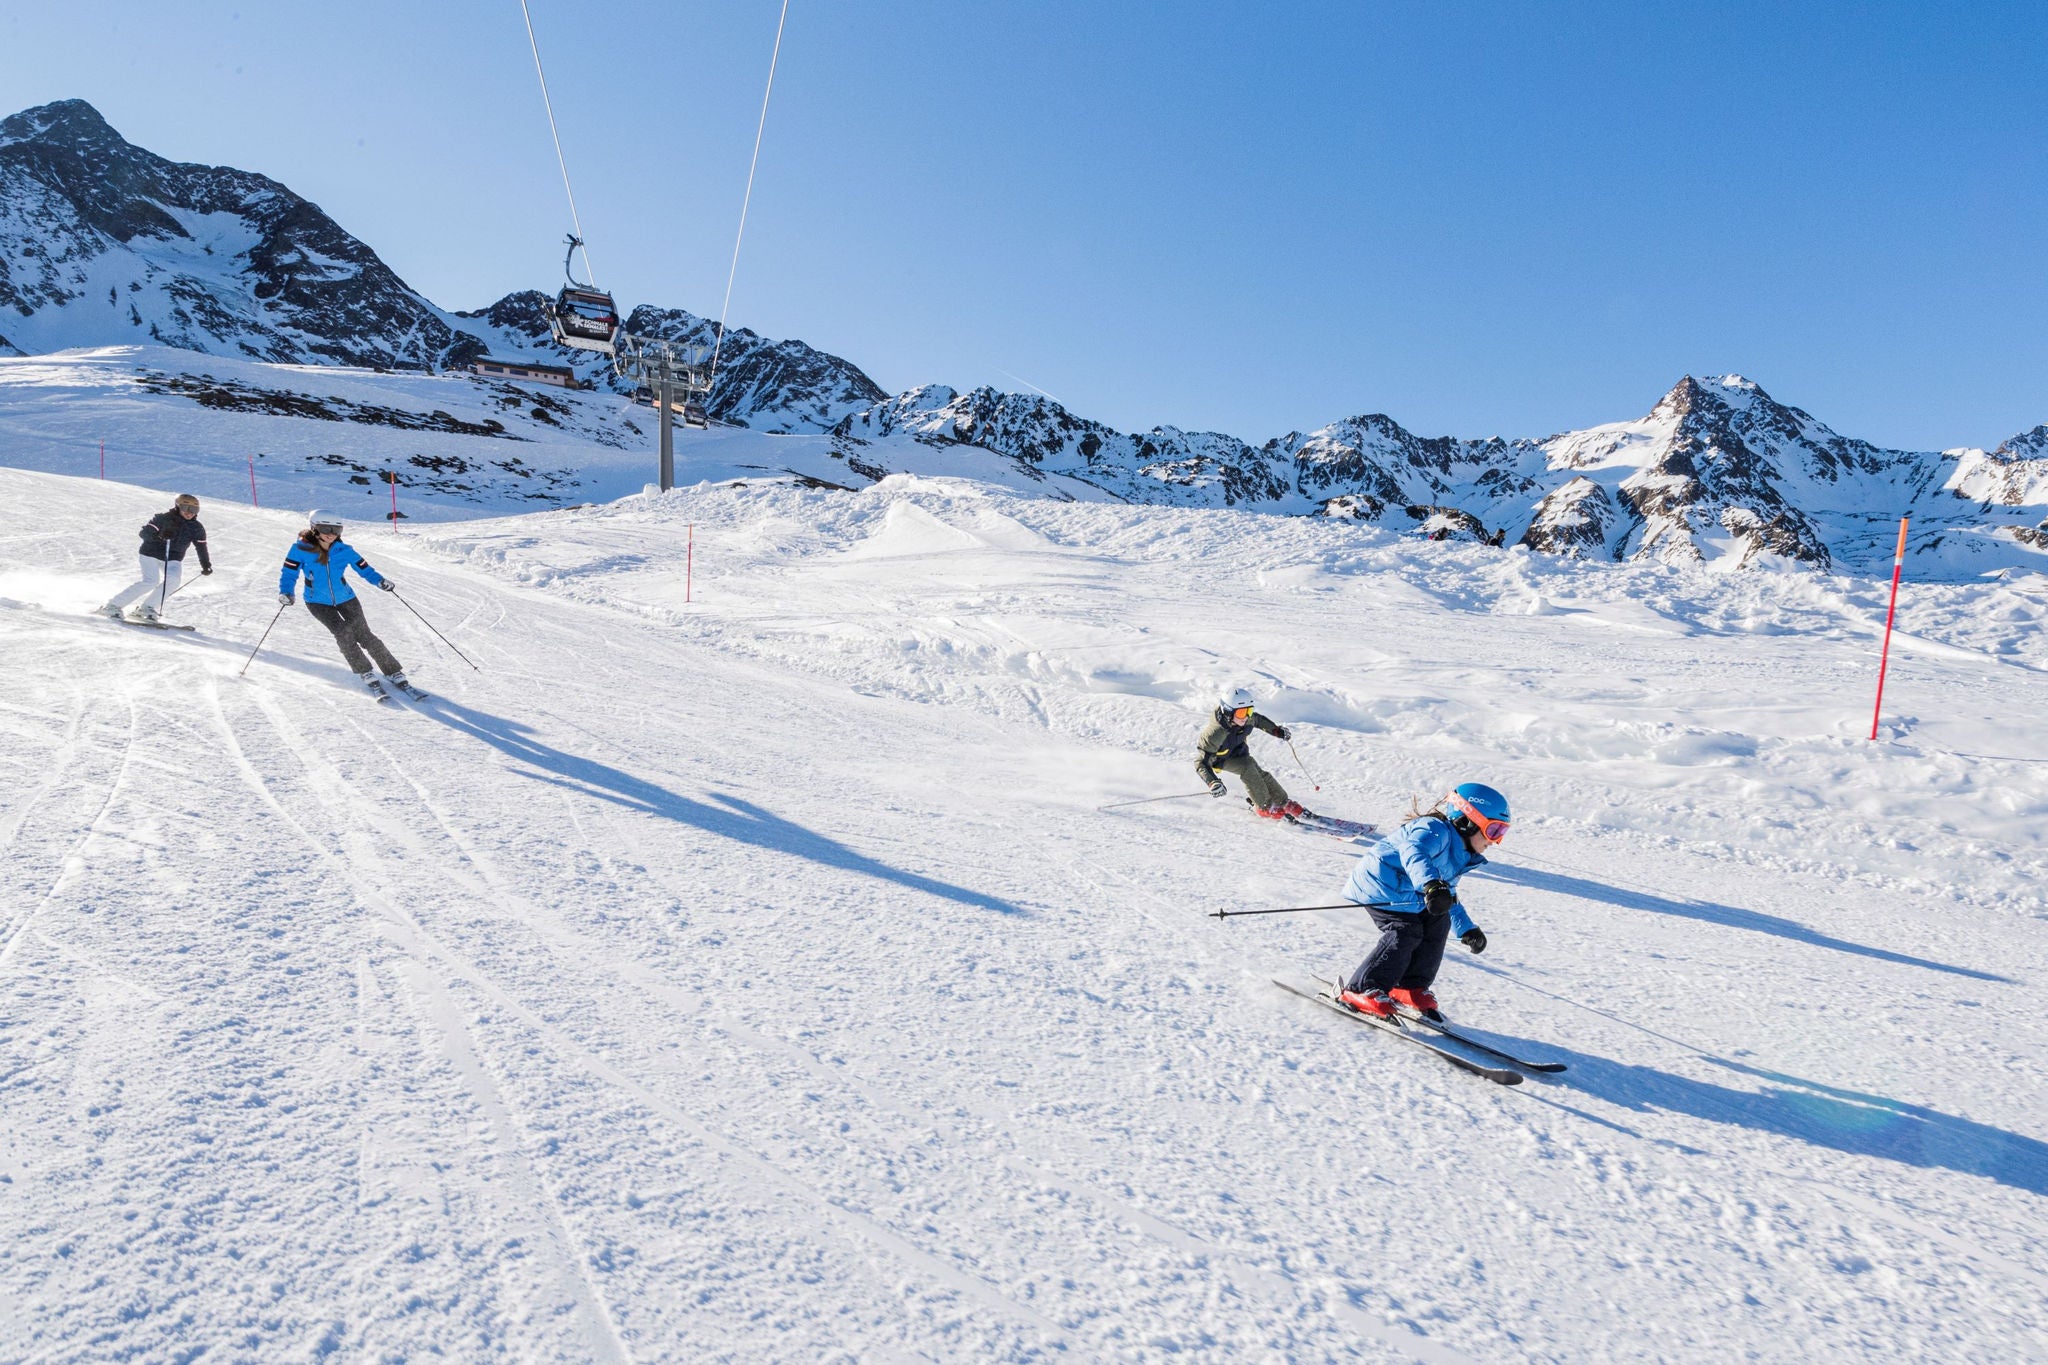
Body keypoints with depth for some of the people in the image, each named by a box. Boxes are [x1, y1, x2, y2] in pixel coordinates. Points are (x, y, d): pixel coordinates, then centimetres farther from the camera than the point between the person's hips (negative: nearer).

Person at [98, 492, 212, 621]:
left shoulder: (196, 528, -2)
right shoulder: (163, 518, -13)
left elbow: (201, 547, 5)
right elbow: (143, 532, -17)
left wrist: (206, 566, -1)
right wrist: (159, 535, -37)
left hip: (173, 559, 4)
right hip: (151, 554, -4)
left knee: (173, 580, -24)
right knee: (151, 581, -22)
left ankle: (147, 608, -10)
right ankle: (113, 606, -11)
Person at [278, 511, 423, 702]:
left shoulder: (342, 550, -10)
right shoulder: (301, 549, -14)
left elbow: (363, 567, -5)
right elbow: (289, 572, -9)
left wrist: (380, 580, -23)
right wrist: (285, 592, -26)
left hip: (346, 599, 1)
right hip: (318, 602, -1)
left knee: (364, 635, -7)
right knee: (343, 632, -21)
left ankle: (395, 675, -1)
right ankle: (367, 676, -9)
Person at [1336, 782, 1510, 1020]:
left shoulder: (1460, 856, 16)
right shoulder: (1436, 830, -19)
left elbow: (1448, 900, 30)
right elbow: (1413, 851, -43)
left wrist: (1467, 929, 24)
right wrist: (1431, 884, -59)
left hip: (1408, 893, 10)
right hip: (1379, 884, -10)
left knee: (1439, 921, 0)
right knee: (1406, 932, -21)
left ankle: (1410, 988, 9)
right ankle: (1361, 991, -15)